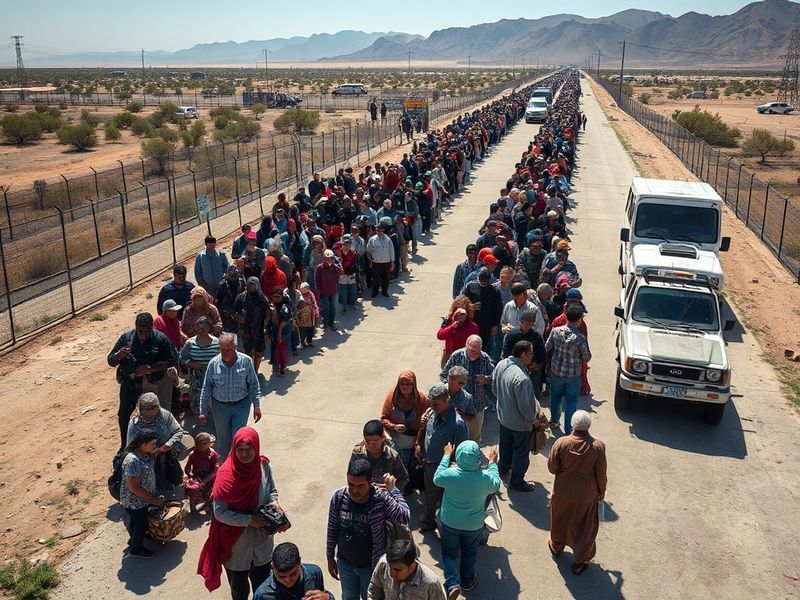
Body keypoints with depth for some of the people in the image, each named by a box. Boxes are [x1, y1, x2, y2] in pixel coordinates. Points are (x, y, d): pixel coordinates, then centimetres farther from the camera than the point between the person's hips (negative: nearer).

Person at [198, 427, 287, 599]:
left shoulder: (263, 466, -11)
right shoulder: (226, 474, -22)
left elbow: (272, 490, 6)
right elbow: (220, 512, -19)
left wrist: (273, 502, -15)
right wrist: (249, 520, -25)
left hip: (262, 538, 3)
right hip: (236, 541, -3)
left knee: (263, 583, 20)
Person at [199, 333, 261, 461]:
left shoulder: (246, 361, -11)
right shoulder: (213, 363, -8)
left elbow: (254, 386, -3)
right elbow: (206, 389, -1)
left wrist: (257, 406, -6)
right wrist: (203, 411, 0)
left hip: (241, 406, -2)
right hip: (220, 407, 2)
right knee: (223, 441, 15)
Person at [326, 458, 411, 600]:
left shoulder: (381, 499, -27)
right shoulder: (338, 497, -19)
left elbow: (405, 518, -37)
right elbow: (332, 529, -5)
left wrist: (393, 489, -32)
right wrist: (330, 558, 4)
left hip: (372, 565, -2)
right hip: (345, 564, 3)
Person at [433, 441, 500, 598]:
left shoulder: (451, 474, -28)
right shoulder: (485, 478, -27)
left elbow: (437, 478, -5)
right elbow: (496, 485, -2)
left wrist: (446, 456, 2)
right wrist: (493, 463, 9)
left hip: (450, 522, -1)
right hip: (474, 525, 1)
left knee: (450, 552, 19)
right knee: (469, 552, 25)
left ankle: (453, 583, 5)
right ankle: (467, 581, 42)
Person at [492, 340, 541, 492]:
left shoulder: (501, 364, -12)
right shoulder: (521, 379, -37)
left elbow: (494, 388, 4)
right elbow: (524, 407, -29)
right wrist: (534, 419, -11)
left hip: (503, 416, 8)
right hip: (520, 423, -8)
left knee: (505, 444, 31)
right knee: (521, 452, 15)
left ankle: (503, 468, 54)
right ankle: (517, 482, 33)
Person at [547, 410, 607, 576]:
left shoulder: (561, 442, -20)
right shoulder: (598, 447, -21)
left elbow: (552, 467, -10)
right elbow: (601, 475, -10)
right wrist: (601, 492, 8)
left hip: (563, 491, 1)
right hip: (587, 495, -1)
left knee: (560, 520, 26)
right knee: (584, 527, 18)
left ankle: (556, 546, 50)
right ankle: (579, 562, 30)